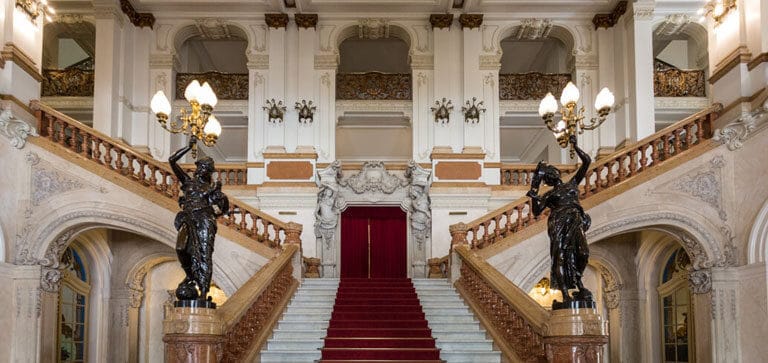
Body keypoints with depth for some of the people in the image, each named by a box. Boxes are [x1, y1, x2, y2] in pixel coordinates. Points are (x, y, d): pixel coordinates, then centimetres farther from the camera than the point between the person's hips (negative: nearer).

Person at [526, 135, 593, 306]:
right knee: (560, 257, -15)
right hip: (558, 224, 0)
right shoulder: (548, 195, 22)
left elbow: (587, 161, 18)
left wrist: (575, 146, 15)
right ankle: (565, 294, -20)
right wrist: (534, 197, -5)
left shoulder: (572, 183, 23)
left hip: (575, 220, 0)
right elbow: (537, 211, 8)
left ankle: (579, 287, 4)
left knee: (582, 253, -18)